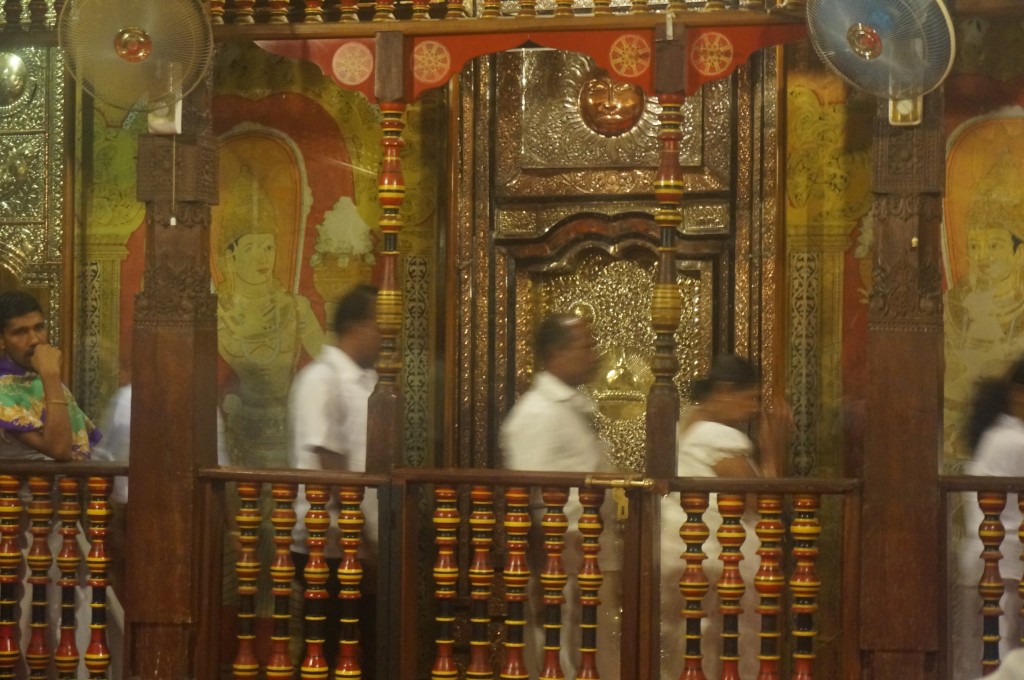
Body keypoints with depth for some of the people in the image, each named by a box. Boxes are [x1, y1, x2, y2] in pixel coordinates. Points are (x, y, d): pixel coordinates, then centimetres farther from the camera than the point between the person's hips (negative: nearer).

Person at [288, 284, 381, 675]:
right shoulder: (321, 380, -11)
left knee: (366, 653, 8)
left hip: (364, 547, 7)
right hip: (331, 548, -7)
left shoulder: (369, 382, 13)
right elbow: (331, 469, -15)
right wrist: (360, 540, -16)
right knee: (334, 657, 0)